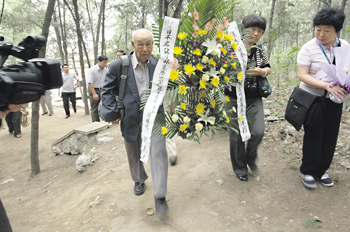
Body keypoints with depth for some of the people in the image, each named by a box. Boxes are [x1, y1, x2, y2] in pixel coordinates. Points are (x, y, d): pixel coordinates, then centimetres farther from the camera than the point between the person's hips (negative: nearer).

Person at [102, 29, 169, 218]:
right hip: (131, 117, 1)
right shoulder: (119, 65, -5)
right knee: (134, 154, 17)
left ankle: (160, 196, 3)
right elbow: (108, 90, 2)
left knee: (158, 152, -10)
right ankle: (139, 180, 46)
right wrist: (111, 113, -6)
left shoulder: (159, 64, -1)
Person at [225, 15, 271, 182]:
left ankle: (250, 158, 27)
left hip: (255, 99, 3)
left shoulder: (261, 52, 6)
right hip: (234, 98, -3)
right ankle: (240, 168, 29)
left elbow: (268, 69, 17)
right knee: (236, 135, 5)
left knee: (258, 132, -7)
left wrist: (261, 71, -6)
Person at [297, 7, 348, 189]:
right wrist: (327, 86, -30)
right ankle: (307, 172, 21)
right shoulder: (308, 49, -12)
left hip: (334, 99, 5)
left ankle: (321, 171, 29)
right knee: (313, 136, 2)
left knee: (330, 136, 10)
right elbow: (302, 76, -19)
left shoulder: (344, 46, 3)